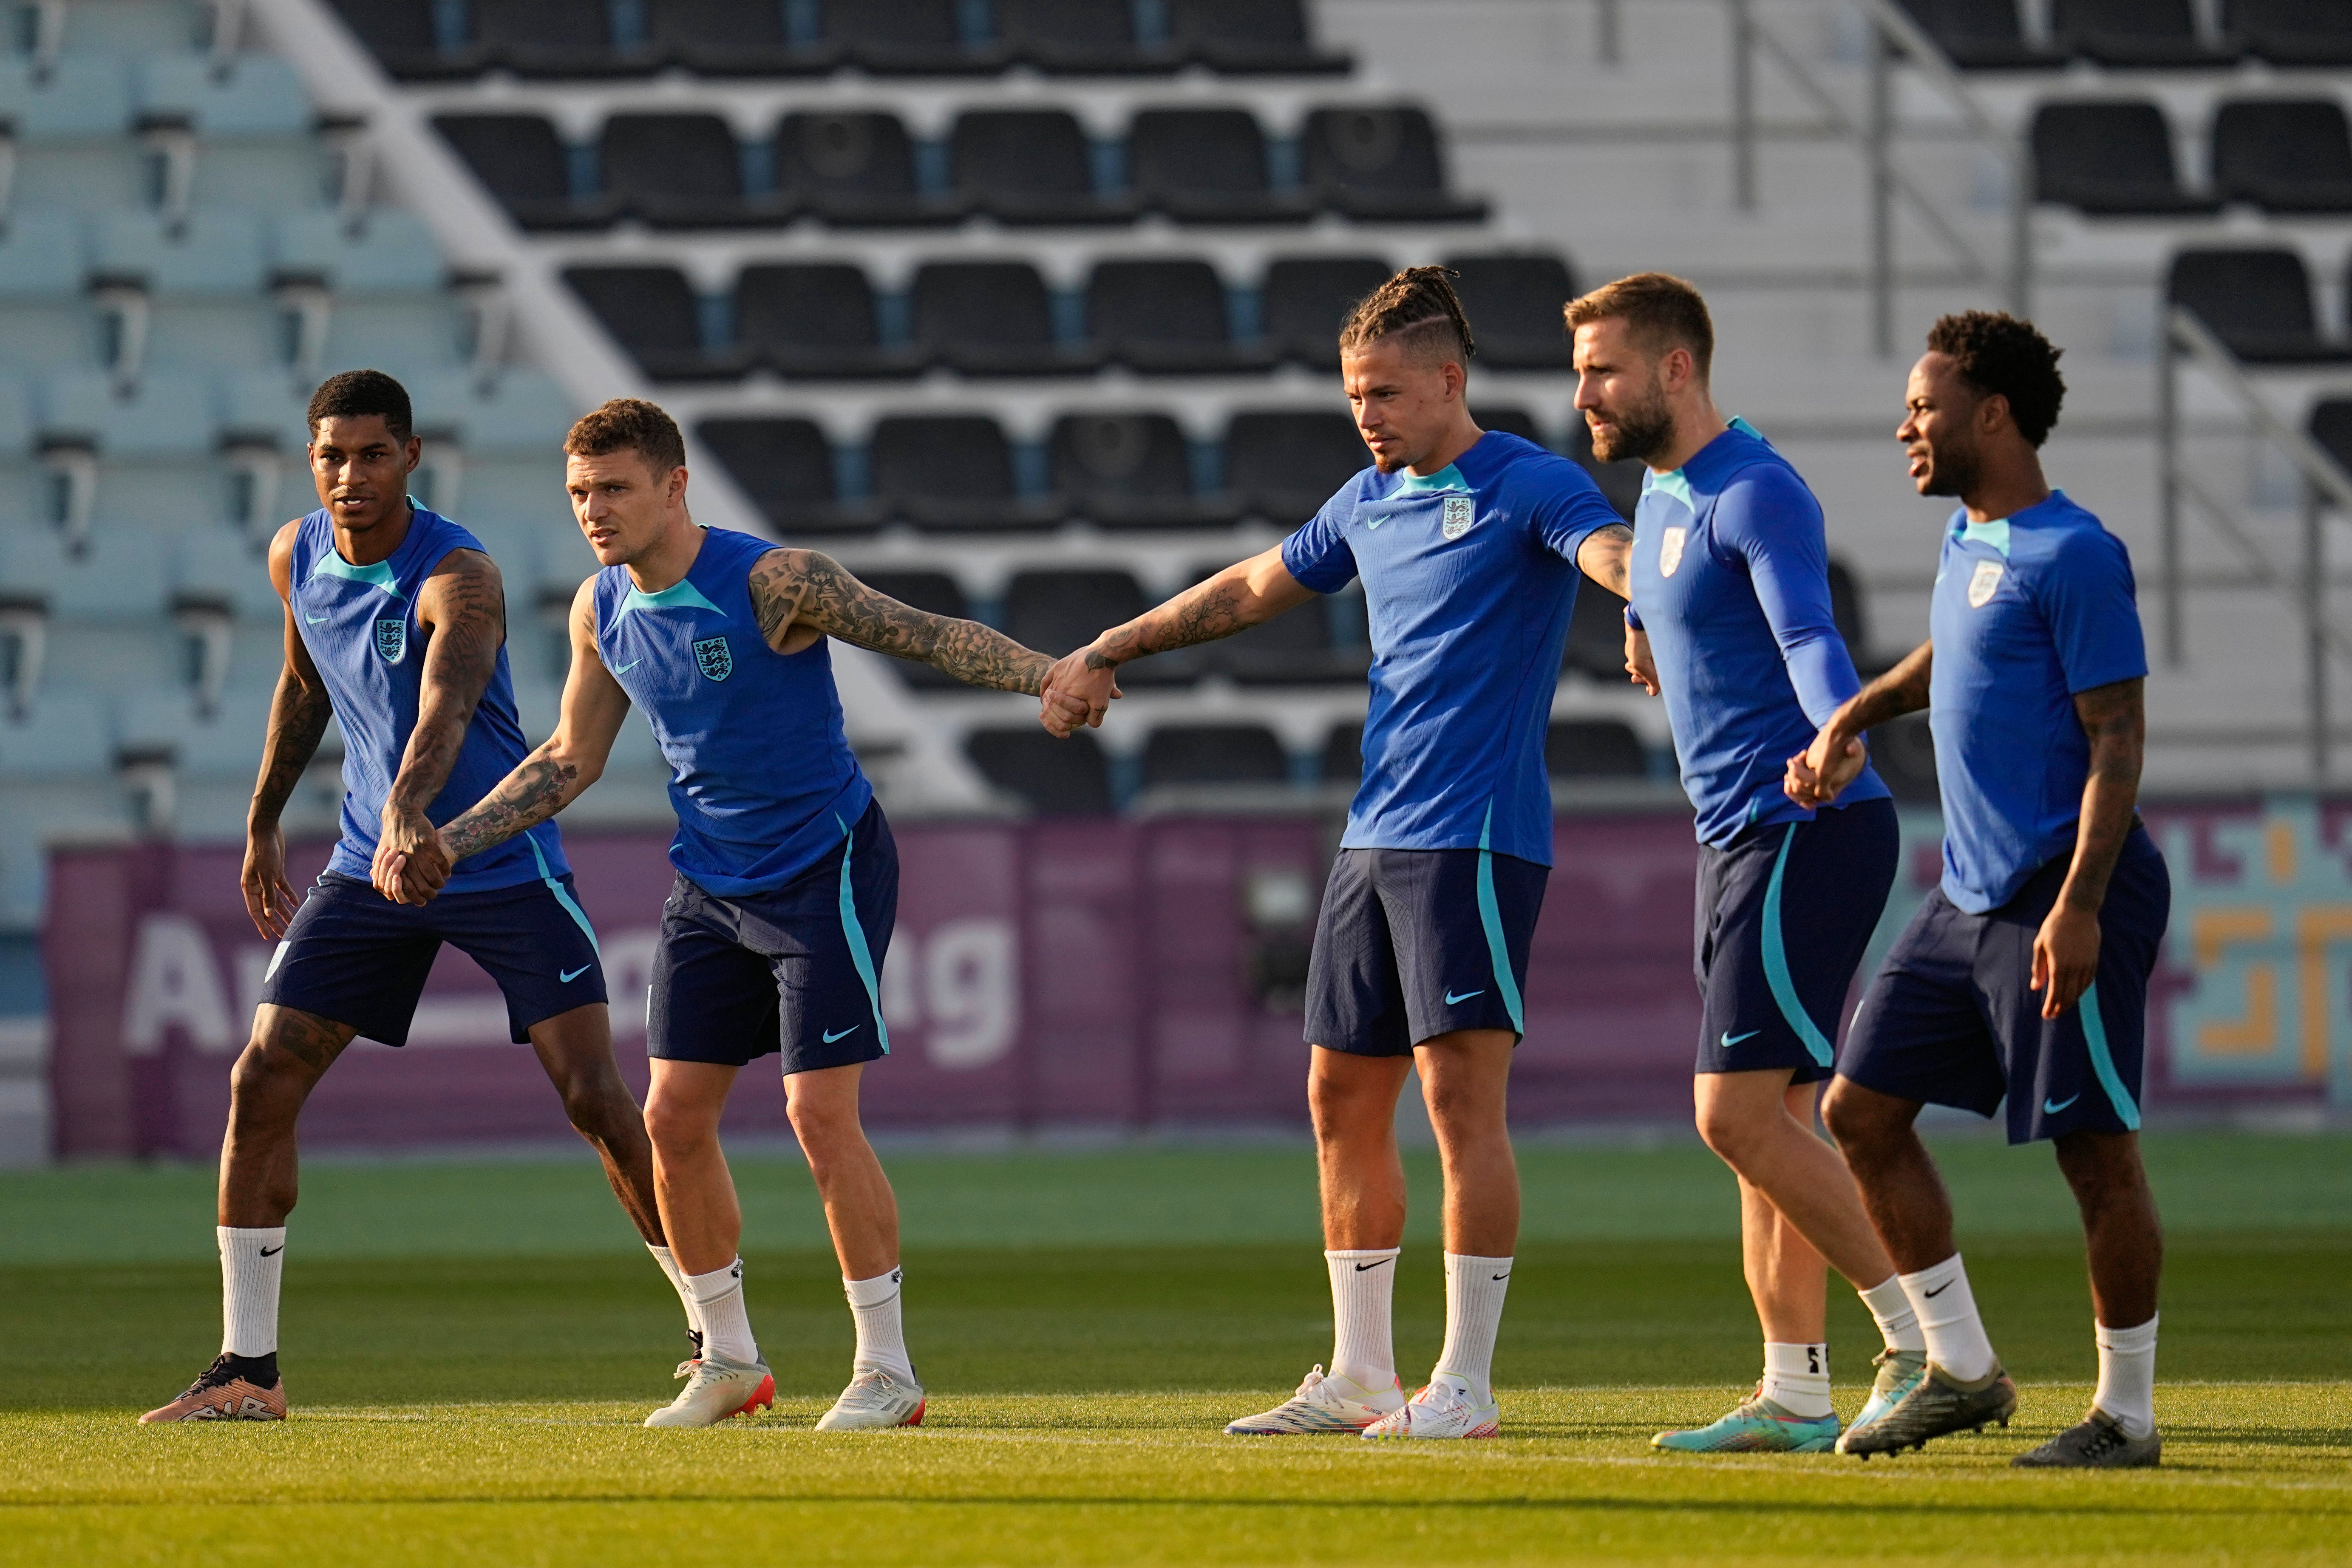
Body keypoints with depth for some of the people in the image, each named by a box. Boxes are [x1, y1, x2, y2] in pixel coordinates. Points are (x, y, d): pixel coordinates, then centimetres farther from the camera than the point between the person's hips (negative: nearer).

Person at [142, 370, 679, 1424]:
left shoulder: (459, 577, -23)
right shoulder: (296, 557, -1)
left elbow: (445, 712, -41)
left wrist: (408, 807, -59)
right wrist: (263, 823, 22)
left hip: (505, 865, -6)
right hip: (370, 863, 6)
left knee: (594, 1098, -13)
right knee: (262, 1081, -5)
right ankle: (246, 1371, 3)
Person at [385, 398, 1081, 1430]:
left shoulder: (773, 582, -20)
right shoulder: (602, 611, 1)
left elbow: (927, 636, -20)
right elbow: (569, 760, 14)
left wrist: (1052, 676, -34)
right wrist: (444, 848, 9)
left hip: (826, 869, -7)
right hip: (711, 885, 7)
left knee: (820, 1114, -12)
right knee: (674, 1118, 2)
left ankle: (889, 1371, -3)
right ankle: (729, 1360, 17)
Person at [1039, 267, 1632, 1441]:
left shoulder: (1527, 487, -7)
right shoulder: (1372, 501, 16)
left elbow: (1612, 551, -27)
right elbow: (1250, 588, 30)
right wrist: (1104, 656, 36)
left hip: (1475, 837, -8)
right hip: (1373, 840, 8)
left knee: (1460, 1091, -11)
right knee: (1343, 1098, 9)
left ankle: (1467, 1384, -7)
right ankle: (1360, 1378, 16)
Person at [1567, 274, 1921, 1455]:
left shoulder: (1753, 495, -17)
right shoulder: (1664, 489, 13)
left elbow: (1809, 639, -33)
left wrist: (1838, 738, -48)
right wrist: (1646, 627, 51)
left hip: (1804, 830, -10)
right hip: (1738, 840, 10)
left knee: (1739, 1115, -14)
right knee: (1766, 1126, 9)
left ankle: (1928, 1346, -11)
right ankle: (1795, 1397, 12)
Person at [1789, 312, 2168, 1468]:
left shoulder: (2073, 556, -14)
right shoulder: (1968, 539, 13)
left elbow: (2118, 738, -17)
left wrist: (2079, 905, -23)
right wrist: (1847, 722, 21)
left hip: (2063, 899, -10)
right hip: (1968, 896, 10)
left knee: (2094, 1146, -4)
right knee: (1860, 1111, 7)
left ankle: (2127, 1411, 5)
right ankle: (1962, 1370, 15)